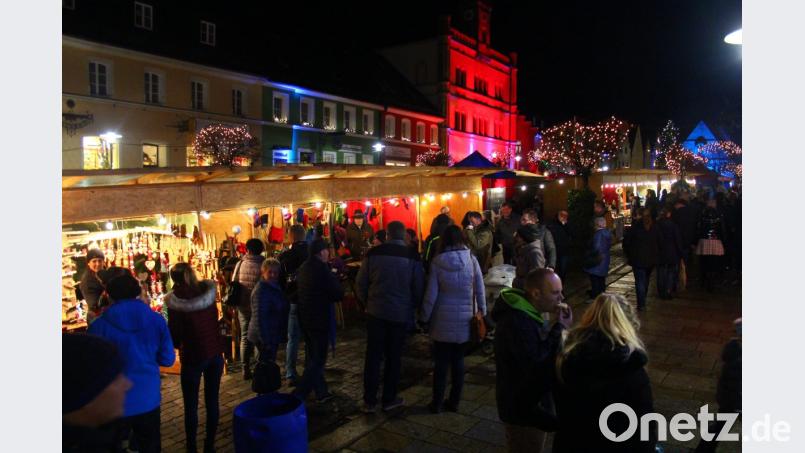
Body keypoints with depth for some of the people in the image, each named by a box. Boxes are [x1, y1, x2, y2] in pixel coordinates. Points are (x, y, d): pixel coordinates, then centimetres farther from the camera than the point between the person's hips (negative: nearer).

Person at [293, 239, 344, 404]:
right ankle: (298, 396, -3)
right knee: (318, 360, 1)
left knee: (312, 357, 18)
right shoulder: (322, 269, -19)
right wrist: (335, 279, 1)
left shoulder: (303, 267, 6)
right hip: (319, 319, -9)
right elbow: (338, 294, -18)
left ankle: (321, 392, 29)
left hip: (304, 317, 9)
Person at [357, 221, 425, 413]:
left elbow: (361, 283, 0)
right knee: (393, 357, 11)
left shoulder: (373, 253, -7)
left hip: (375, 312, 1)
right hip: (401, 314, -1)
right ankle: (389, 399, 22)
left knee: (373, 356, 9)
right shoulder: (412, 257, -11)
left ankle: (369, 401, 15)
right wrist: (412, 307, 14)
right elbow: (419, 289, -4)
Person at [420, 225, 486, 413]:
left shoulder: (438, 261, -9)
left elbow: (431, 294, -7)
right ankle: (454, 402, 22)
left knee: (441, 362, 9)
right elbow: (480, 291, -1)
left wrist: (424, 317, 3)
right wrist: (482, 313, 11)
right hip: (464, 319, 1)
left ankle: (437, 403, 18)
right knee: (458, 361, 13)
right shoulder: (471, 259, -6)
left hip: (443, 320, -1)